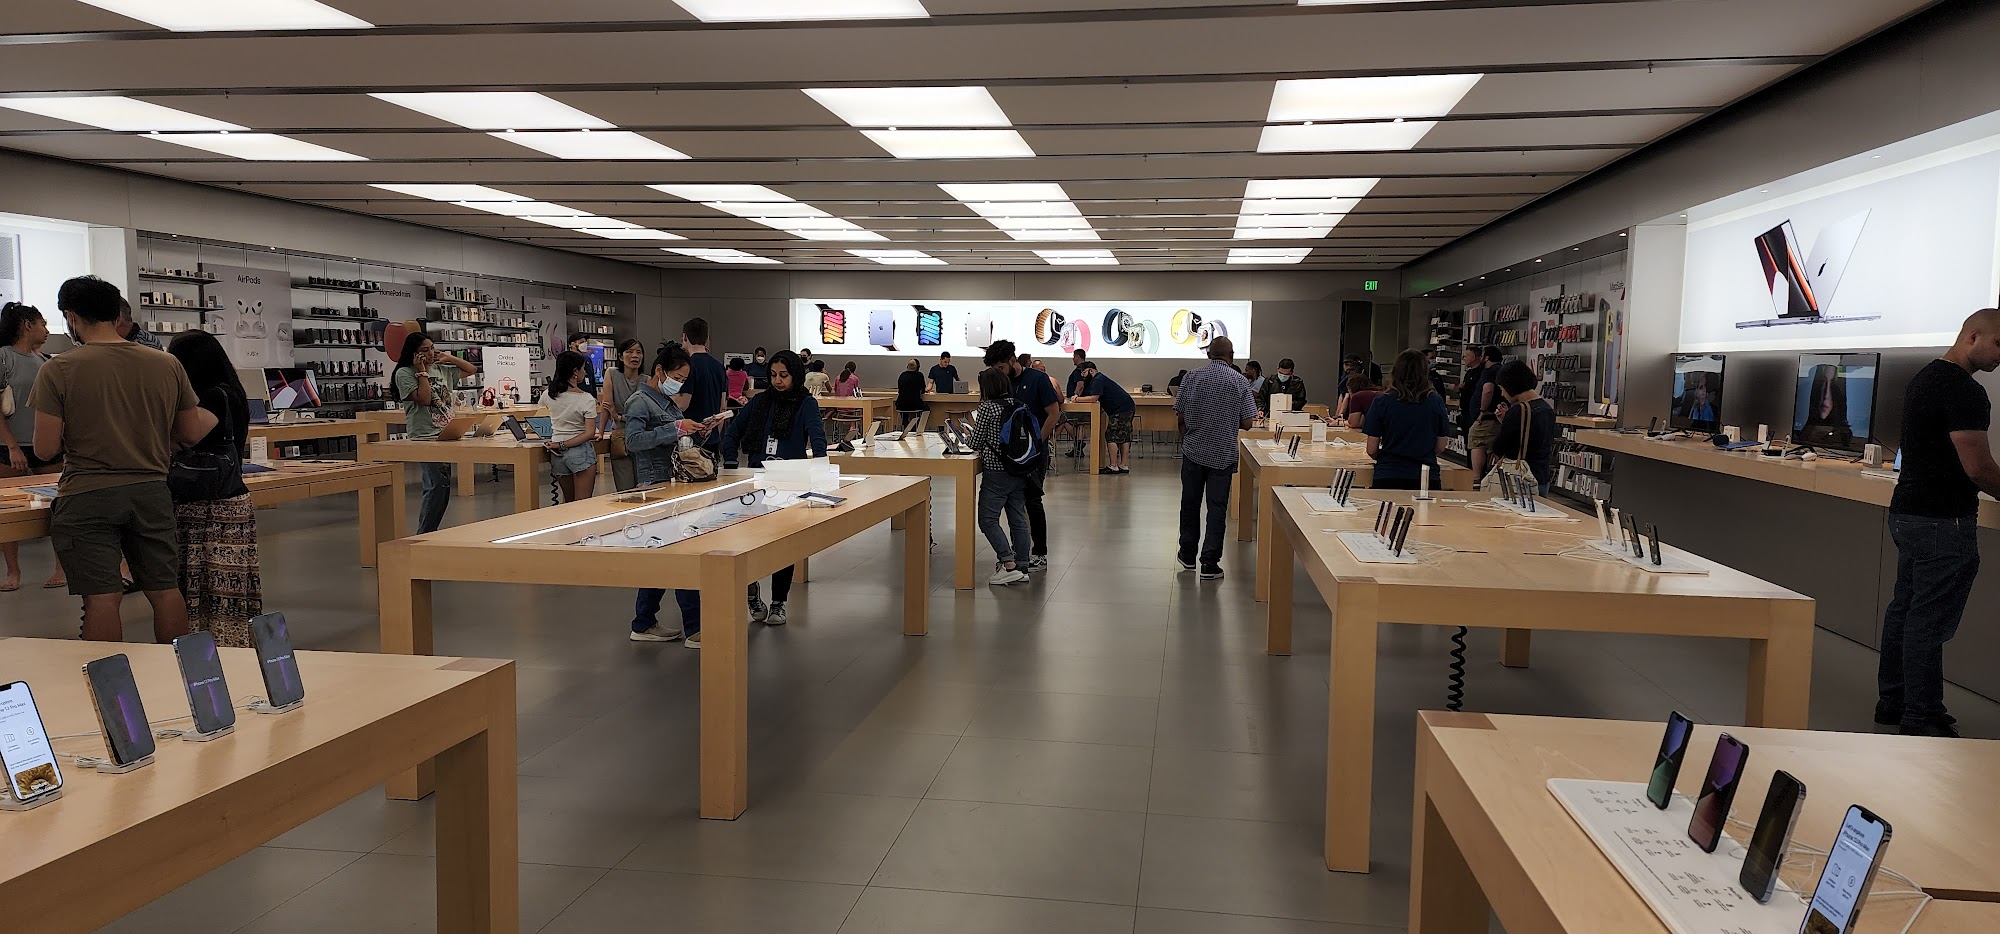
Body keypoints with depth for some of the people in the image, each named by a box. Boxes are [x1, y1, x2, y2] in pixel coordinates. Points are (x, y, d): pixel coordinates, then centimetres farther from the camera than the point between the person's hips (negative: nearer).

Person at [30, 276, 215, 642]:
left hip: (87, 498, -3)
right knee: (165, 590, 11)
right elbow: (192, 434, 7)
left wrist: (76, 436, 12)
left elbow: (45, 449, -9)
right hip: (151, 492, 3)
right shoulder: (167, 365, 1)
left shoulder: (57, 370, -8)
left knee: (101, 598, 1)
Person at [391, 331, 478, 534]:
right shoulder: (404, 373, -2)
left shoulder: (441, 370, 15)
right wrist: (421, 372, -9)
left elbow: (471, 370, 24)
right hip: (424, 437, -8)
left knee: (442, 487, 8)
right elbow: (423, 399, -15)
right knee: (438, 485, -18)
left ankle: (430, 532, 16)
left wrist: (450, 358, 12)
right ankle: (423, 535, -11)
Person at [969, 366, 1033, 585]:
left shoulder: (987, 408, -10)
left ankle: (1009, 565, -9)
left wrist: (975, 427, 16)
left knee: (988, 520, 1)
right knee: (1018, 520, 10)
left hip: (997, 472, -6)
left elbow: (976, 443, -6)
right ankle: (1022, 567, 12)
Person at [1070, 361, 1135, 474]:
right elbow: (1093, 398, 13)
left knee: (1111, 436, -8)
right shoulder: (1097, 380, 20)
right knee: (1124, 437, 10)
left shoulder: (1098, 380, -13)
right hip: (1128, 407, 11)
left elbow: (1093, 398, -23)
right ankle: (1124, 465, 12)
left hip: (1121, 410, -11)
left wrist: (1077, 399, -14)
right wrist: (1078, 398, -3)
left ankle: (1113, 466, -8)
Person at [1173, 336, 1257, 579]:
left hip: (1193, 451, 2)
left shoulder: (1191, 378, -3)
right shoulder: (1240, 382, -7)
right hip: (1223, 454, -2)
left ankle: (1188, 555, 28)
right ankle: (1209, 564, 1)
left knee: (1190, 502, 16)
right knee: (1217, 507, 3)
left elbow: (1179, 415, 0)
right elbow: (1247, 422, -7)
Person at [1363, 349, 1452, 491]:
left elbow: (1371, 450, -1)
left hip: (1387, 478, -1)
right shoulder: (1436, 401, 0)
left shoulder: (1382, 402, -4)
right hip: (1427, 479, 1)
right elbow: (1440, 448, 6)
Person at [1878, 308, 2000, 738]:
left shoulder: (1925, 377, 14)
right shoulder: (1963, 391, -18)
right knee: (1930, 621, -4)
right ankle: (1921, 718, 3)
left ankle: (1892, 701, 23)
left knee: (1905, 608, 15)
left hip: (1908, 511, 10)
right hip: (1942, 522, -10)